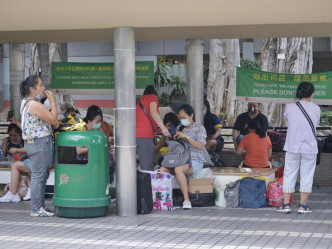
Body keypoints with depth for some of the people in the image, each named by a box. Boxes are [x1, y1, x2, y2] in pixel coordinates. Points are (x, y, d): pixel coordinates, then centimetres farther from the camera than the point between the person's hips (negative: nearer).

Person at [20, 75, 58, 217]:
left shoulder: (26, 103, 15)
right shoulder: (35, 105, -18)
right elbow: (53, 119, -17)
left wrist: (53, 123, 8)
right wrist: (52, 100, -10)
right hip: (39, 143, -11)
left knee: (42, 176, 14)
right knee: (38, 176, -5)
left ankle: (40, 206, 20)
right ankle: (36, 209, -1)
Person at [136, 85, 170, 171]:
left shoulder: (140, 100, 28)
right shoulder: (152, 97, 7)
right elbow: (153, 111, -13)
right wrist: (163, 127, -18)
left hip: (136, 135, 8)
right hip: (145, 136, -8)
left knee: (143, 167, 7)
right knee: (148, 169, -15)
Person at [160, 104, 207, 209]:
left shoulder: (199, 128, 5)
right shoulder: (179, 128, 22)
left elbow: (200, 146, -10)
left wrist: (187, 136, -18)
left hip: (194, 160, -5)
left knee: (178, 169, -37)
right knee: (162, 169, -25)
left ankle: (186, 200, -34)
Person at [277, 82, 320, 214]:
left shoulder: (290, 107, -4)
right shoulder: (316, 108, -5)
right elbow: (316, 124, 7)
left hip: (292, 147, 1)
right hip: (309, 148, -1)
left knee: (289, 175, 9)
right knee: (307, 176, 7)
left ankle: (286, 205, 8)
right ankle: (303, 206, 8)